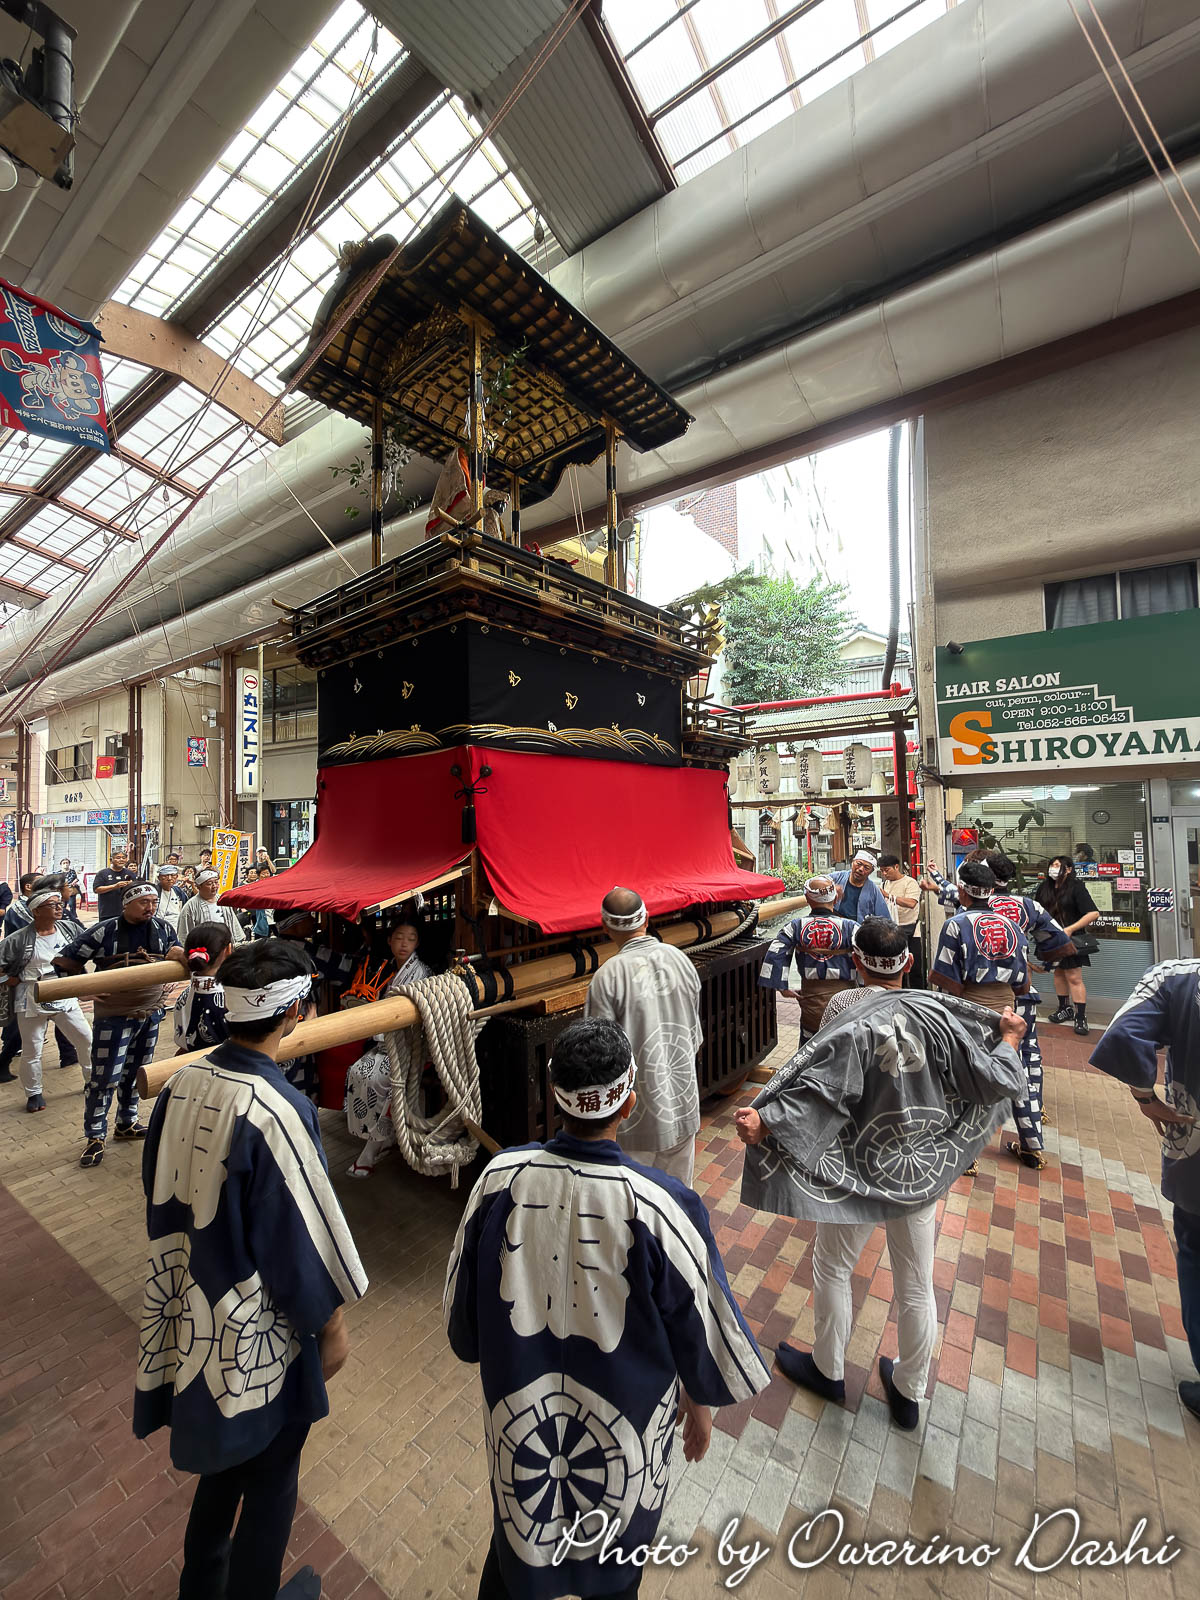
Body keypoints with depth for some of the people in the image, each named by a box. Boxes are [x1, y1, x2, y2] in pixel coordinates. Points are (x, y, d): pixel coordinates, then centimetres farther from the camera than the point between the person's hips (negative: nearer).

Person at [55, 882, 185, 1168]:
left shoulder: (163, 929, -1)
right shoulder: (104, 931, -12)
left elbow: (177, 960, 10)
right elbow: (64, 959, -5)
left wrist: (179, 955, -13)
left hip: (151, 1014, 4)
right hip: (114, 1017, -4)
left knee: (136, 1073, 18)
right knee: (105, 1077, 2)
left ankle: (127, 1123, 35)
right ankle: (95, 1136, 19)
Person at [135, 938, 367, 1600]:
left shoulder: (181, 1084, -12)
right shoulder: (278, 1111, -34)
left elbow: (161, 1196, 3)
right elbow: (301, 1237, -24)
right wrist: (331, 1324, -6)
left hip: (192, 1313, 7)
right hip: (260, 1329, -7)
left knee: (224, 1453, 32)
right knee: (271, 1474, 22)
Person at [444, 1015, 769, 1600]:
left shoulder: (500, 1178, -25)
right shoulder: (661, 1204, -32)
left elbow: (463, 1301, -7)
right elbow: (699, 1324, -15)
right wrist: (700, 1405, 5)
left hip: (519, 1413, 2)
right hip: (621, 1430, -1)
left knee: (518, 1537, 32)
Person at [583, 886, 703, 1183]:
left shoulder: (609, 976, -23)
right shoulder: (680, 959, -7)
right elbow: (695, 1035, 4)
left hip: (638, 1109, -5)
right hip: (683, 1103, 5)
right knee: (680, 1189, 23)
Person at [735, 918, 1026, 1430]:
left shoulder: (851, 1021, -25)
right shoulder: (939, 1014, -13)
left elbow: (820, 1089, -36)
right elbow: (998, 1079, -7)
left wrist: (764, 1119, -41)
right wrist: (1008, 1040, 11)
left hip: (861, 1171, -4)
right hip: (921, 1173, 4)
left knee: (832, 1267, 21)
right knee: (917, 1286, 23)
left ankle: (827, 1370, 42)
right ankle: (908, 1393, 44)